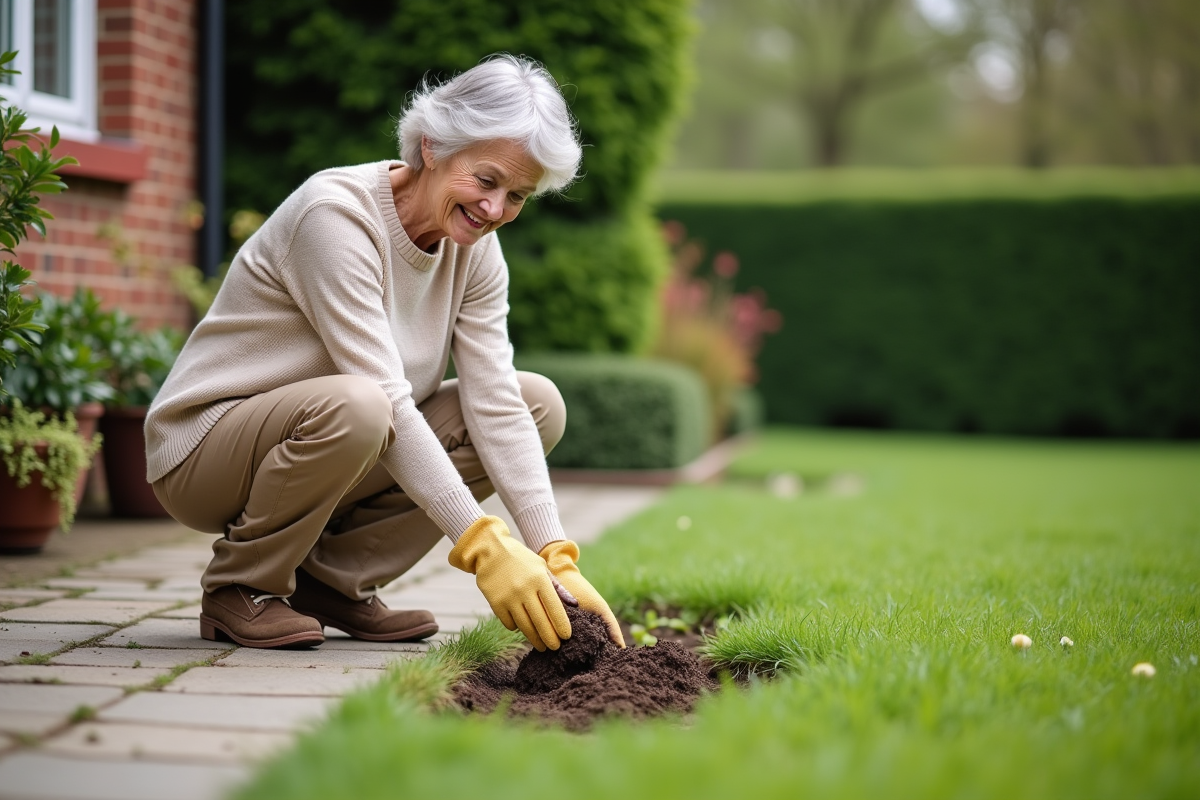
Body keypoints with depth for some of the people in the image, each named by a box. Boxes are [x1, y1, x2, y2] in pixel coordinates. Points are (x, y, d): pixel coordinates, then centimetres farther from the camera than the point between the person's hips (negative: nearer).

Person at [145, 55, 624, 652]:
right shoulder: (336, 213, -25)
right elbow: (386, 400, -31)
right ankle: (239, 587, -11)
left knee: (537, 402, -6)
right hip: (204, 450, -7)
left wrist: (556, 560, -21)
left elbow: (495, 404, -10)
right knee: (353, 405, -39)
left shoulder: (475, 249, -3)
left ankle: (332, 577, -2)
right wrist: (484, 547, -36)